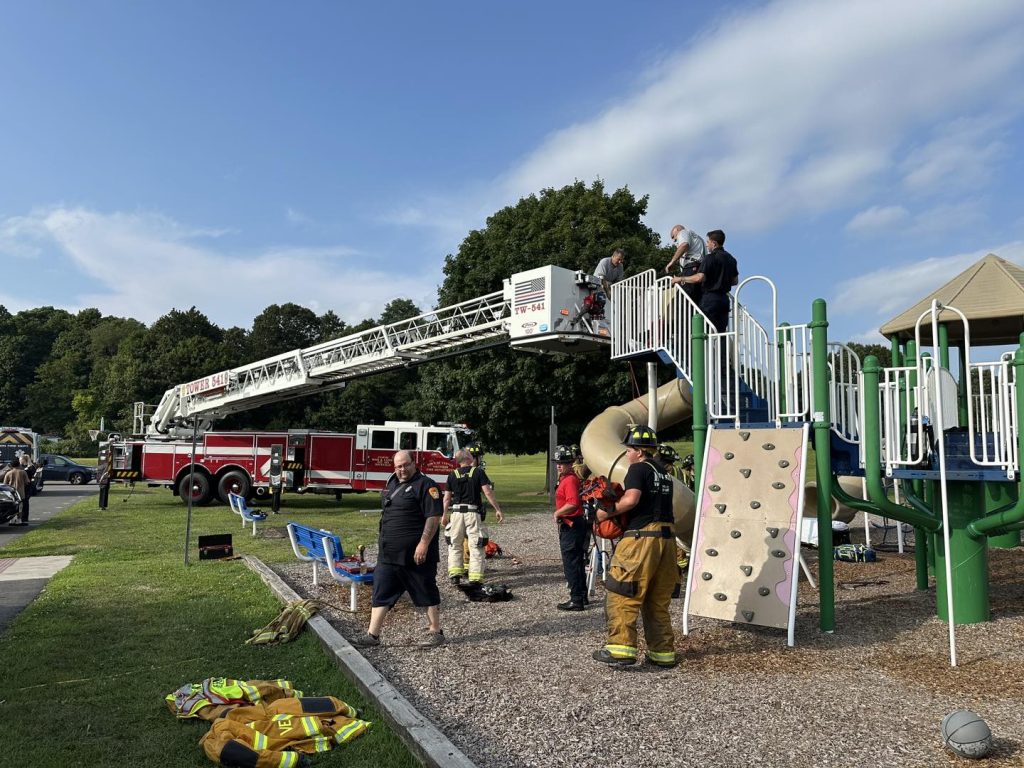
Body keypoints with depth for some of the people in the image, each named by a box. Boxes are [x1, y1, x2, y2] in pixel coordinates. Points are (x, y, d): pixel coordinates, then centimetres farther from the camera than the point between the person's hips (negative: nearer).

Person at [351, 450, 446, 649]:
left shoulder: (425, 485, -12)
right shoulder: (392, 484, 13)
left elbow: (434, 516, -18)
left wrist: (424, 543, -23)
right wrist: (383, 542, 21)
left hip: (416, 553, -7)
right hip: (389, 554, 8)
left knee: (426, 592, 6)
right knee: (381, 593, 8)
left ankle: (435, 632, 18)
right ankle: (372, 635, 15)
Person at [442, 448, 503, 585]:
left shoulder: (452, 475, 3)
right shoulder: (479, 472, -4)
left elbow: (447, 498, 6)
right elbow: (488, 492, -9)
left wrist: (444, 515, 16)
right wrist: (498, 510, -4)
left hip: (456, 512, 2)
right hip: (473, 513, -2)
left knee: (455, 545, 16)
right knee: (476, 546, 3)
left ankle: (455, 574, 12)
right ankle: (475, 577, 0)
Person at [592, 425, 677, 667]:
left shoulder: (638, 468, -7)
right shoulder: (662, 472, 19)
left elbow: (631, 499, -21)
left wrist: (608, 512, -8)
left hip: (642, 539, -8)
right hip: (667, 538, 9)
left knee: (622, 595, -3)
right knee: (658, 601, 14)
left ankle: (621, 647, -7)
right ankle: (663, 652, 17)